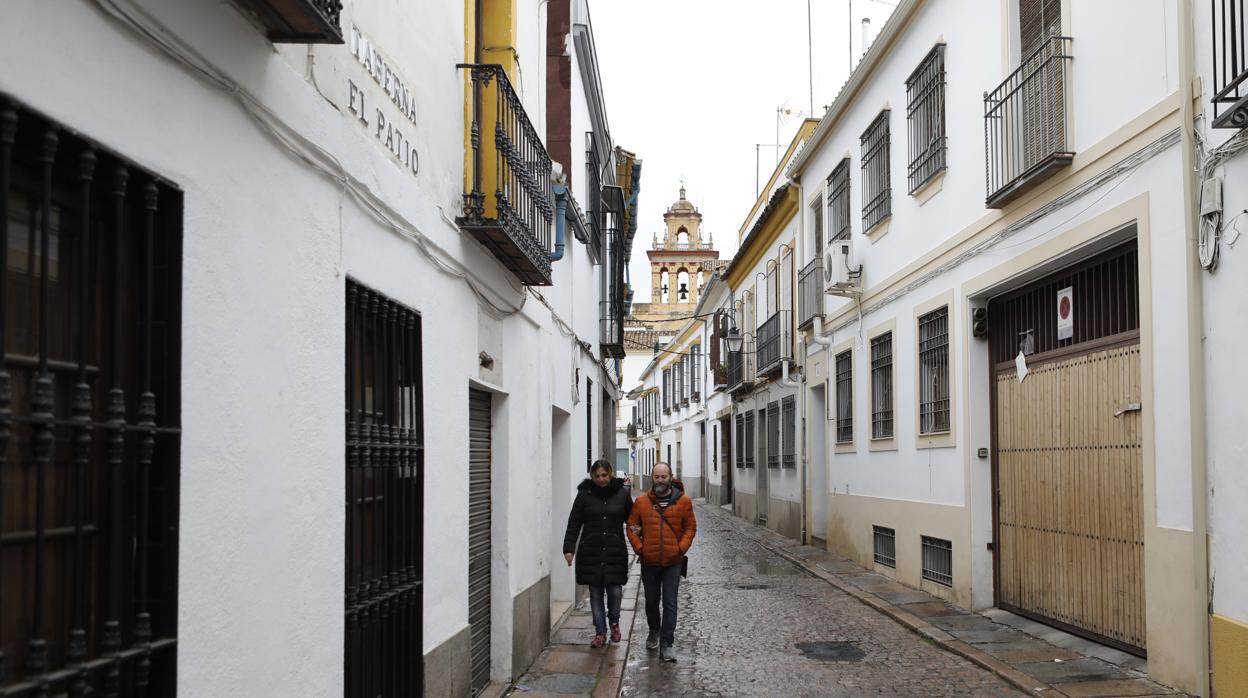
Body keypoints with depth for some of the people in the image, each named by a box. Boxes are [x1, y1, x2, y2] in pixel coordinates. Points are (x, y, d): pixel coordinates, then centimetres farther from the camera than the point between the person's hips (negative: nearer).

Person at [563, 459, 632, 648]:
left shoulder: (622, 494, 4)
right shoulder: (584, 494, 2)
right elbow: (574, 524, 2)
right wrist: (569, 548, -5)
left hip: (615, 551, 0)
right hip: (591, 552, 0)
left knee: (615, 591, -5)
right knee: (596, 593, 4)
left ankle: (614, 622, 25)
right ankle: (600, 632, 17)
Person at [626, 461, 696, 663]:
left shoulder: (683, 501, -2)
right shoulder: (641, 501, -1)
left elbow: (690, 527, 3)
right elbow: (632, 527, 4)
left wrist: (681, 548, -8)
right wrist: (639, 548, -6)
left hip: (673, 562, -2)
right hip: (649, 562, 2)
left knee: (670, 603, -4)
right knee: (651, 601, 17)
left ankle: (666, 645, -1)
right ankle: (654, 631, 41)